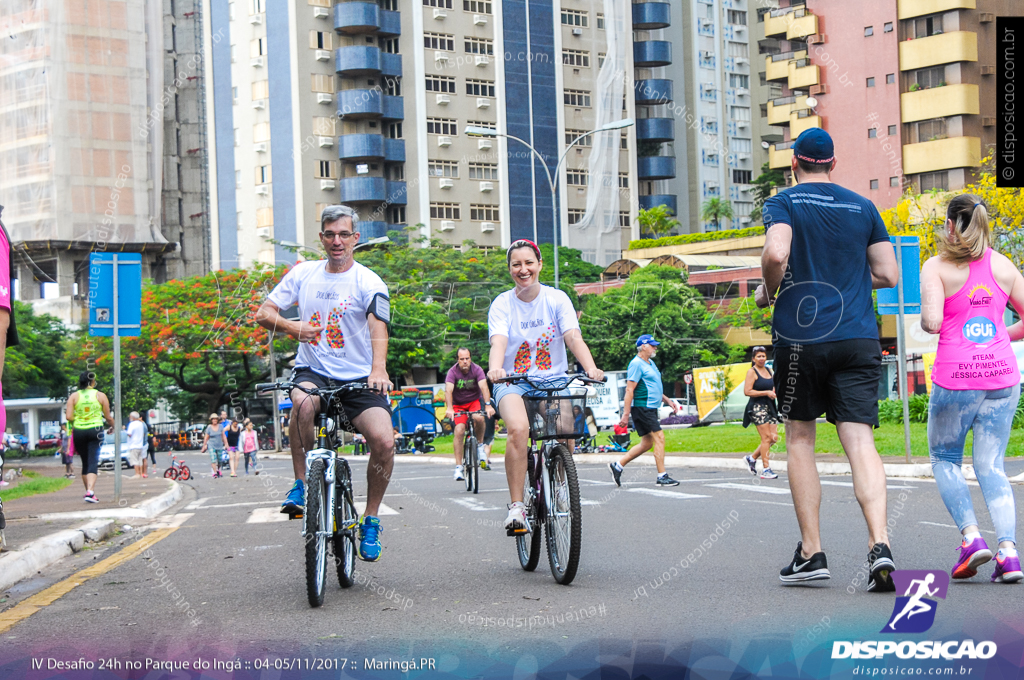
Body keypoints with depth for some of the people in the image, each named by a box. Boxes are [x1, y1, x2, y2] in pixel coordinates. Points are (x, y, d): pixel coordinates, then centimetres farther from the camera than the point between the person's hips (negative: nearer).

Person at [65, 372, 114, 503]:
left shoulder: (74, 396, 2)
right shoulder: (100, 395, 1)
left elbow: (68, 416, -6)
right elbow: (108, 417, 4)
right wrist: (113, 426, 24)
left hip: (78, 431, 2)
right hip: (95, 431, -2)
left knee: (85, 462, 16)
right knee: (93, 462, -5)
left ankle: (89, 491, 24)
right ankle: (90, 492, -23)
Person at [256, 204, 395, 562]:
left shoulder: (369, 283, -5)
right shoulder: (304, 273, 6)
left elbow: (378, 327, -21)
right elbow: (264, 313, 7)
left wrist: (378, 368, -41)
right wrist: (292, 327, -15)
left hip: (358, 379, -1)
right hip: (313, 371, 1)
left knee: (384, 441, -22)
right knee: (304, 402, -36)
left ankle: (370, 522, -1)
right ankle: (301, 483, -16)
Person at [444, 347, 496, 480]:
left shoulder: (477, 370, -15)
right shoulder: (453, 372, -17)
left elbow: (484, 387, -28)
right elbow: (448, 390, -30)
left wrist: (488, 405, -44)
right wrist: (449, 408, -46)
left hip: (474, 401, 0)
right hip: (458, 404, 0)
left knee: (479, 418, -33)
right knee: (459, 430, -20)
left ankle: (480, 445, -6)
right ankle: (458, 467, -17)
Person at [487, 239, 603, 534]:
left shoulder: (557, 299, 0)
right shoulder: (502, 304, -3)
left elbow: (574, 337, -13)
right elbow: (498, 342, -20)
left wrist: (590, 368, -32)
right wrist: (495, 368, -42)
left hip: (553, 380, 2)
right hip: (513, 382, -2)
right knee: (518, 429, -31)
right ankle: (516, 507, -25)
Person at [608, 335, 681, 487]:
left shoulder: (650, 363, 19)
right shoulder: (636, 364, -11)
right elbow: (629, 390, -16)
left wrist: (668, 401, 21)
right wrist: (626, 414, -20)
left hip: (651, 408, 10)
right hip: (642, 407, -10)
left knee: (647, 443, 11)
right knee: (659, 438, -12)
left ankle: (618, 465, 18)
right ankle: (662, 477, -9)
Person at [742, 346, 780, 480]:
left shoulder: (768, 370, 17)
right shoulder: (752, 372, -5)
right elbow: (747, 391, -14)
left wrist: (774, 392, 7)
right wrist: (766, 393, -16)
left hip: (769, 407, 8)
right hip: (757, 407, -8)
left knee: (774, 437, 2)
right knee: (766, 438, -12)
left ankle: (752, 458, 20)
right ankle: (765, 470, -9)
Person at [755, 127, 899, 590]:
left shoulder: (784, 203, 0)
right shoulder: (863, 207, 12)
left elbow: (776, 254, -18)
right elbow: (888, 275, 10)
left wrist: (768, 291, 1)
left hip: (801, 335, -2)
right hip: (858, 337, 2)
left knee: (799, 439, 11)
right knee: (860, 443, -3)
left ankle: (811, 552, 8)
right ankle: (879, 543, -22)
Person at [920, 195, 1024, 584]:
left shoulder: (938, 267, -3)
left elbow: (931, 322, -15)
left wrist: (923, 320, 8)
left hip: (955, 377, -3)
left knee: (944, 459, 15)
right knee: (991, 466, 8)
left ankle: (971, 536, -3)